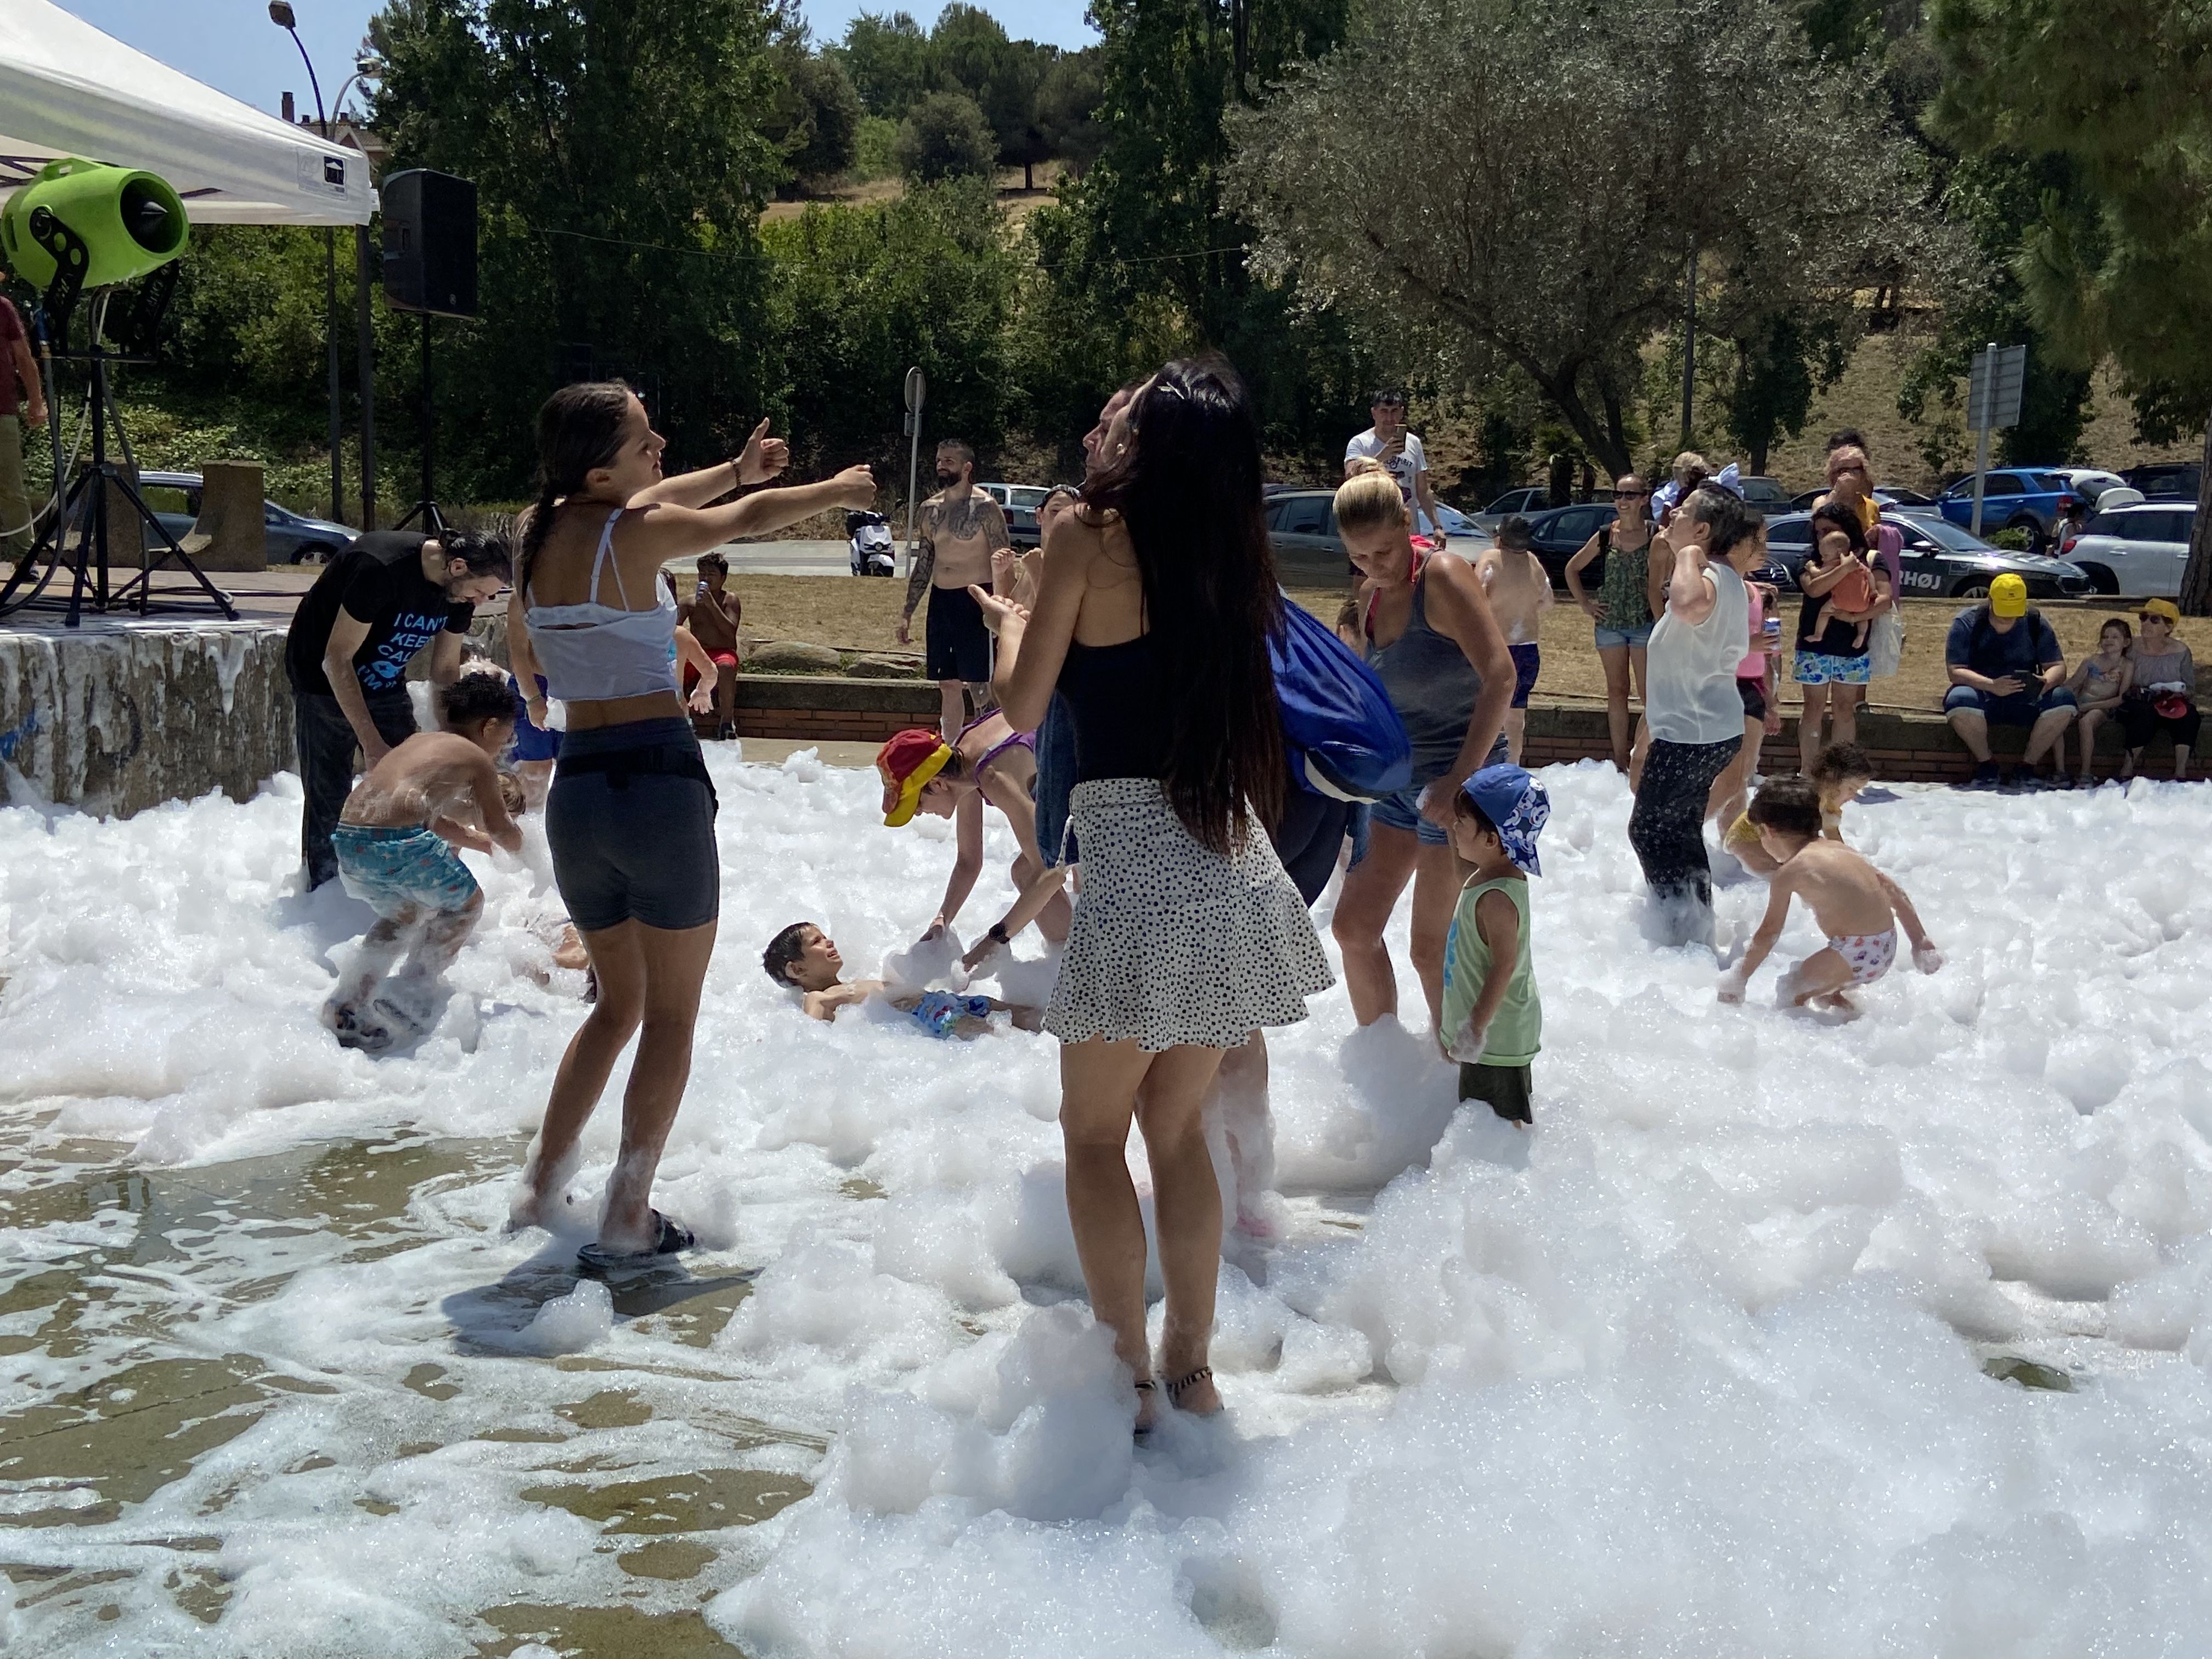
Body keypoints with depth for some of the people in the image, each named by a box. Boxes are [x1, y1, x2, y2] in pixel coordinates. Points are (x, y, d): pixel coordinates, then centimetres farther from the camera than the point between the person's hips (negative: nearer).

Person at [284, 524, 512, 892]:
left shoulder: (459, 589, -12)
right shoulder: (381, 567, -34)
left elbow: (444, 671, 1)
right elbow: (337, 660, -29)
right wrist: (372, 744, -31)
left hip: (386, 686, 6)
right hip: (325, 681, -6)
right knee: (328, 798, -5)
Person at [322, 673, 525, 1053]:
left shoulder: (419, 741, 29)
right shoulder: (477, 758, 10)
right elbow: (501, 830, 19)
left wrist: (481, 841, 49)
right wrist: (514, 841, 41)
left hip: (348, 843, 7)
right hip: (400, 842, -7)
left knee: (403, 914, 30)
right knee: (465, 904, 19)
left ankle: (346, 1007, 23)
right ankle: (408, 990, 8)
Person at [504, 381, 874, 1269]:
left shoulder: (538, 529, 6)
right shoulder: (635, 532, -11)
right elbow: (752, 518, 5)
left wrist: (736, 468, 34)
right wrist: (836, 490, 23)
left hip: (576, 787, 7)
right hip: (658, 781, -7)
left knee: (619, 1001, 23)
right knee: (671, 1015, 6)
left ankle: (540, 1189, 20)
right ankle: (628, 1220, 6)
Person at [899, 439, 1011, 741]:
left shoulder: (984, 507, -8)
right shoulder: (930, 509, 11)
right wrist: (907, 613, 15)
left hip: (975, 601, -6)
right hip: (940, 601, 6)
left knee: (978, 686, -7)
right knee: (948, 685, 11)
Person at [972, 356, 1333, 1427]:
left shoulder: (1091, 535, -7)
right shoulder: (1237, 555, 9)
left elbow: (1023, 709, -4)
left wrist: (1009, 625, 16)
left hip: (1136, 865, -6)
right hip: (1231, 867, 6)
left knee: (1094, 1131, 10)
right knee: (1178, 1128, 17)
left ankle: (1128, 1372, 9)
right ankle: (1190, 1366, 21)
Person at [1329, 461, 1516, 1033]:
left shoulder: (1442, 577, -16)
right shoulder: (1373, 595, 8)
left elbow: (1499, 676, -25)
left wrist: (1458, 782, -29)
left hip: (1459, 775, -8)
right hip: (1398, 777, 8)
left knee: (1432, 948, -2)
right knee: (1354, 927, 8)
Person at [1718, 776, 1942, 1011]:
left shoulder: (1788, 872, -7)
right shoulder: (1839, 849, 14)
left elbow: (1769, 933, -4)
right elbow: (1895, 892, 16)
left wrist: (1738, 979, 5)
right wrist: (1921, 942, 23)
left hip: (1856, 954, -8)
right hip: (1887, 949, 8)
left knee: (1790, 994, 4)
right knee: (1822, 992, 27)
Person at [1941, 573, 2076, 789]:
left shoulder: (2035, 624, 3)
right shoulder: (1966, 623, -6)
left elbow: (2058, 667, 0)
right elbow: (1955, 671, -15)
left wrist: (2046, 682, -25)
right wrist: (1991, 686, -32)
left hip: (2026, 700, 3)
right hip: (1982, 694, -2)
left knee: (2064, 701, -26)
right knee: (1959, 700, -37)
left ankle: (2027, 766, -9)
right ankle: (1986, 767, -13)